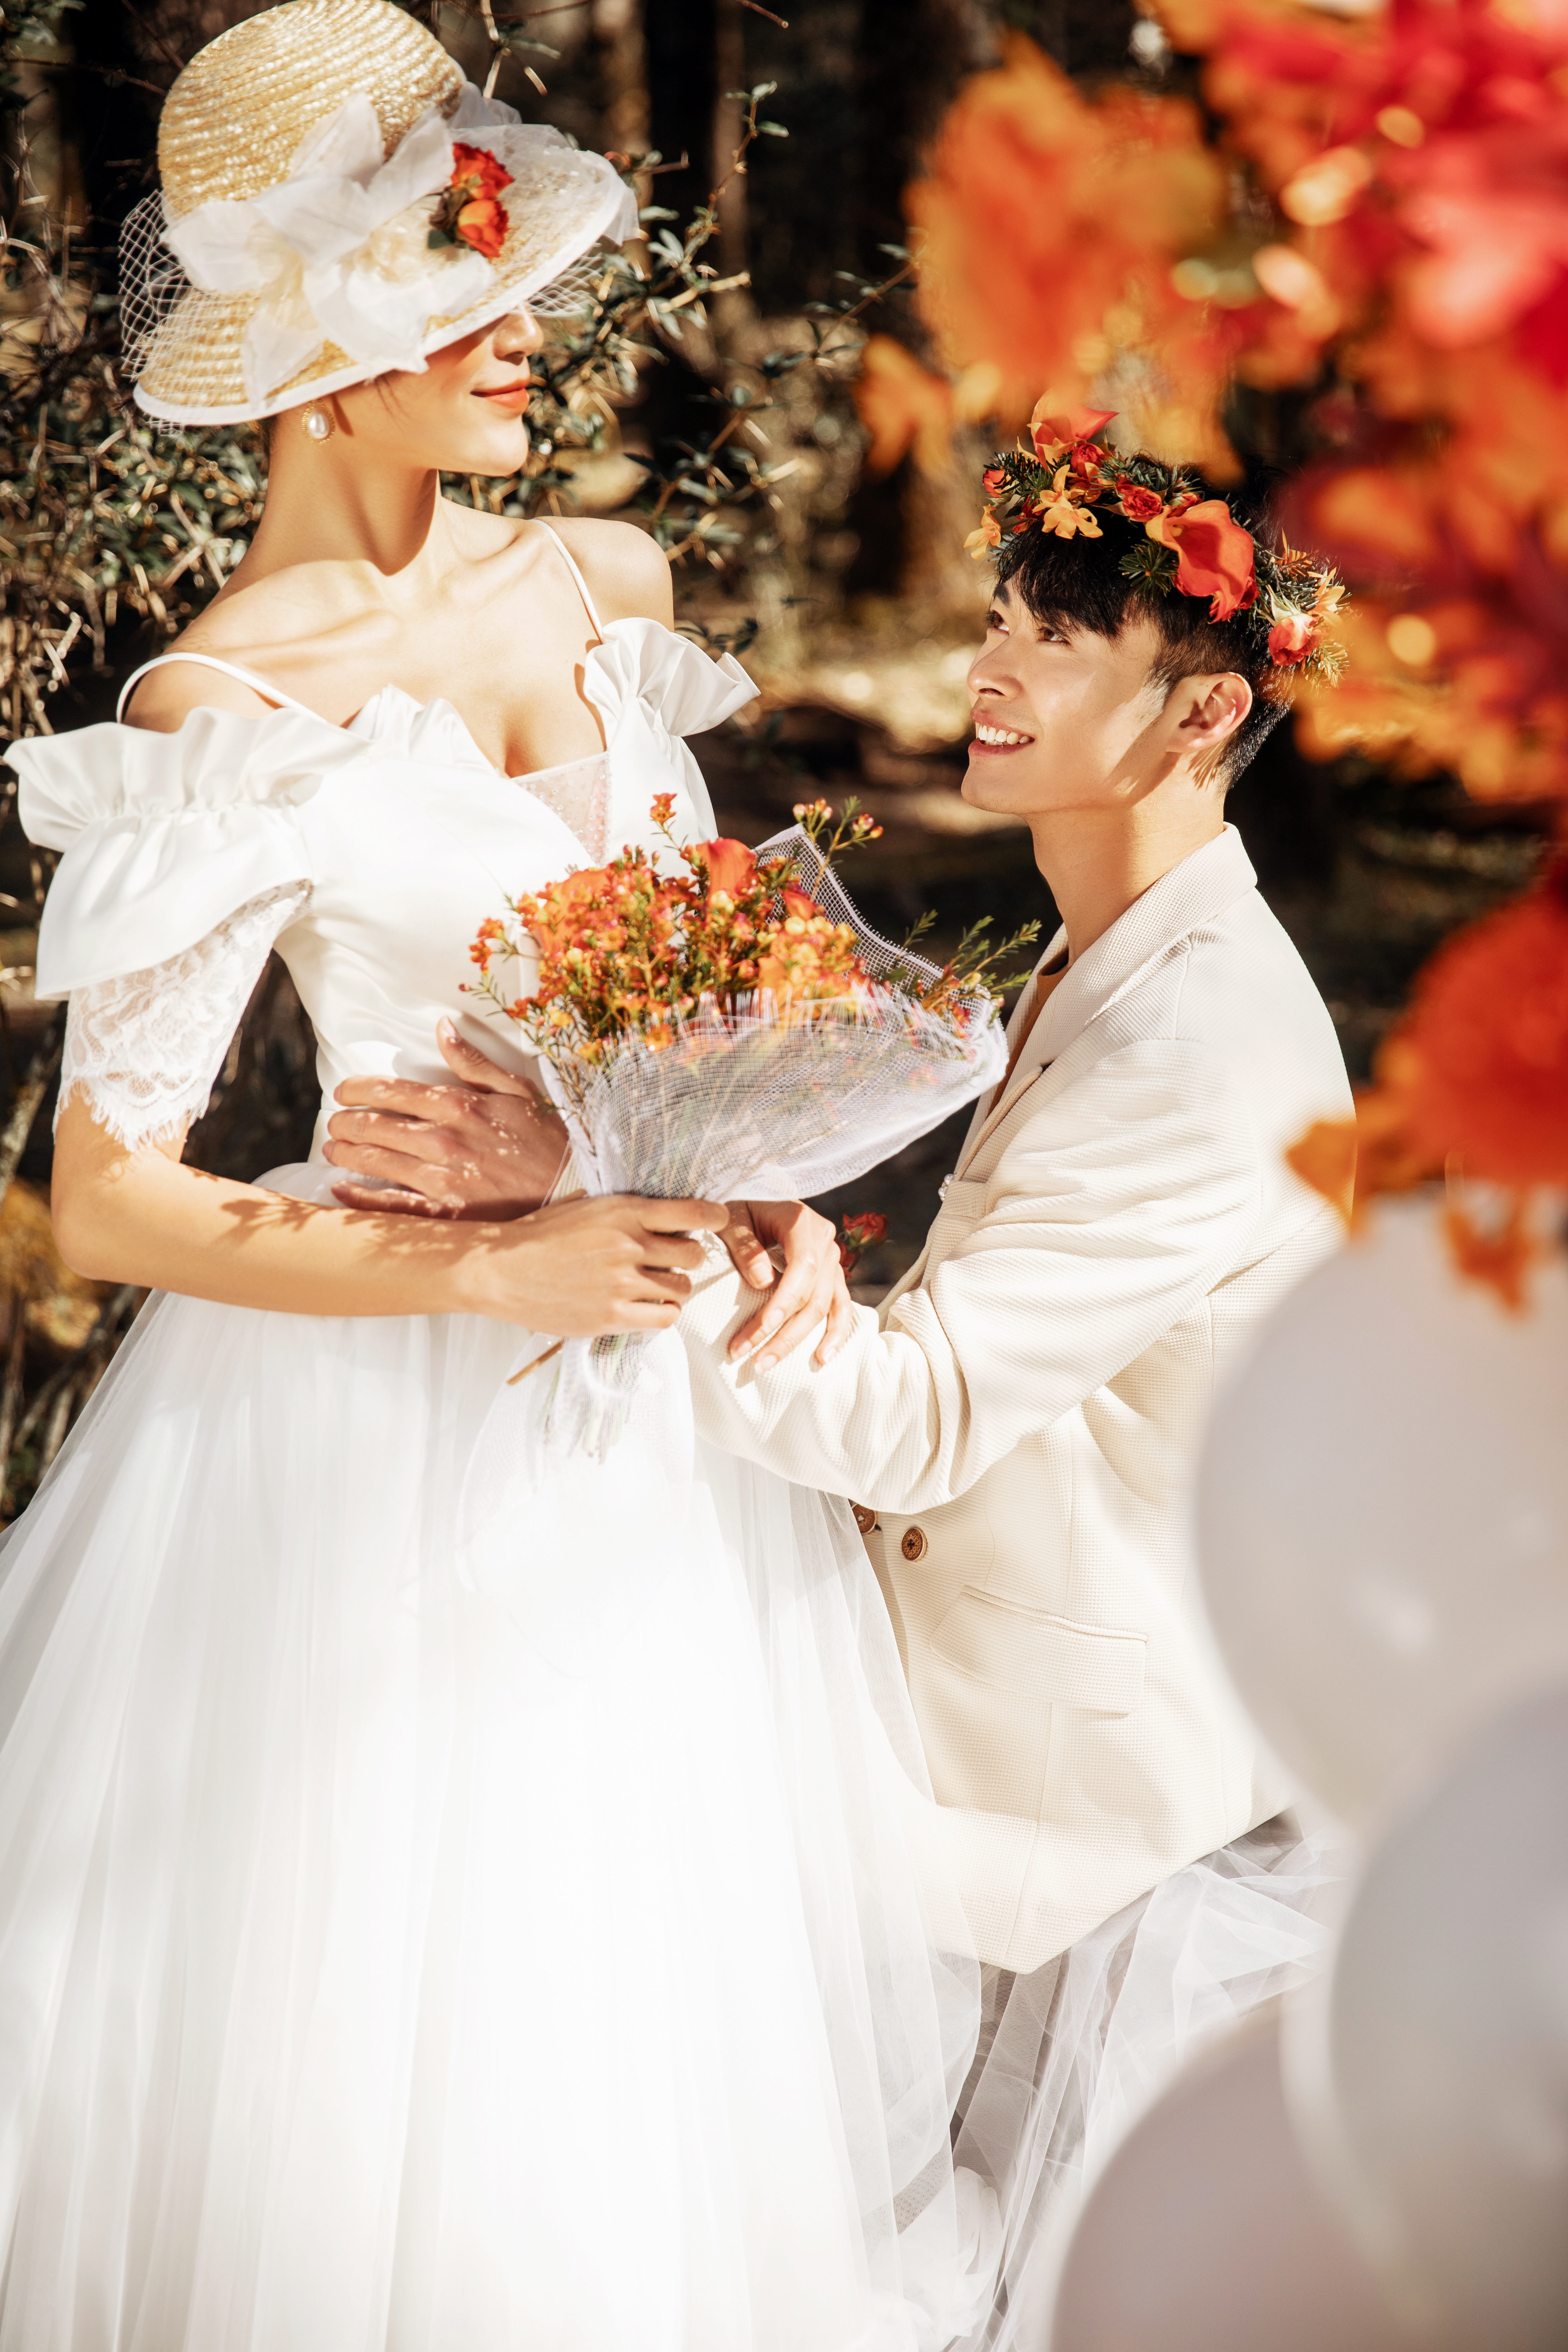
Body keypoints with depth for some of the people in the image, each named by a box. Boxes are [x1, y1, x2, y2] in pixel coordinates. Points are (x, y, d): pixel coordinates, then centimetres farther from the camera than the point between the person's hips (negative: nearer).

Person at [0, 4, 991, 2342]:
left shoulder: (602, 584, 1)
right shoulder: (223, 710, -16)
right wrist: (487, 1270, -20)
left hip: (653, 1327, 6)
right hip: (395, 1416, -5)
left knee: (711, 1941, 18)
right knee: (427, 1995, 8)